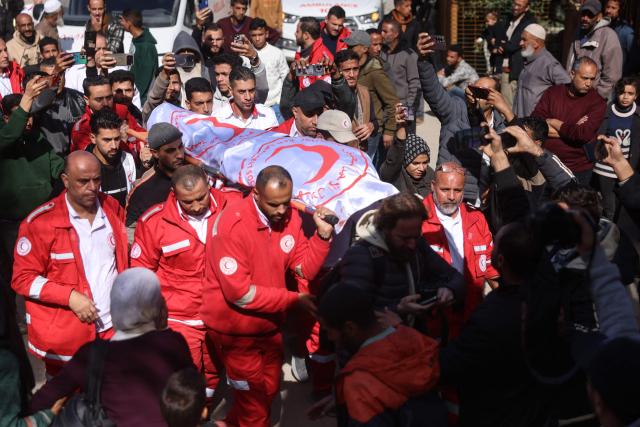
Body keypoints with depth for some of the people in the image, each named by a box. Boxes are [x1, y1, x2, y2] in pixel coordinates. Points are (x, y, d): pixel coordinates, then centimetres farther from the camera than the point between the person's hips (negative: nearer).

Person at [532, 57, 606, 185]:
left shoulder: (597, 102, -7)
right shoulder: (553, 92, 3)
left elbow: (584, 135, -20)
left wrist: (553, 122, -8)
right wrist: (570, 130, -14)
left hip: (577, 170, -3)